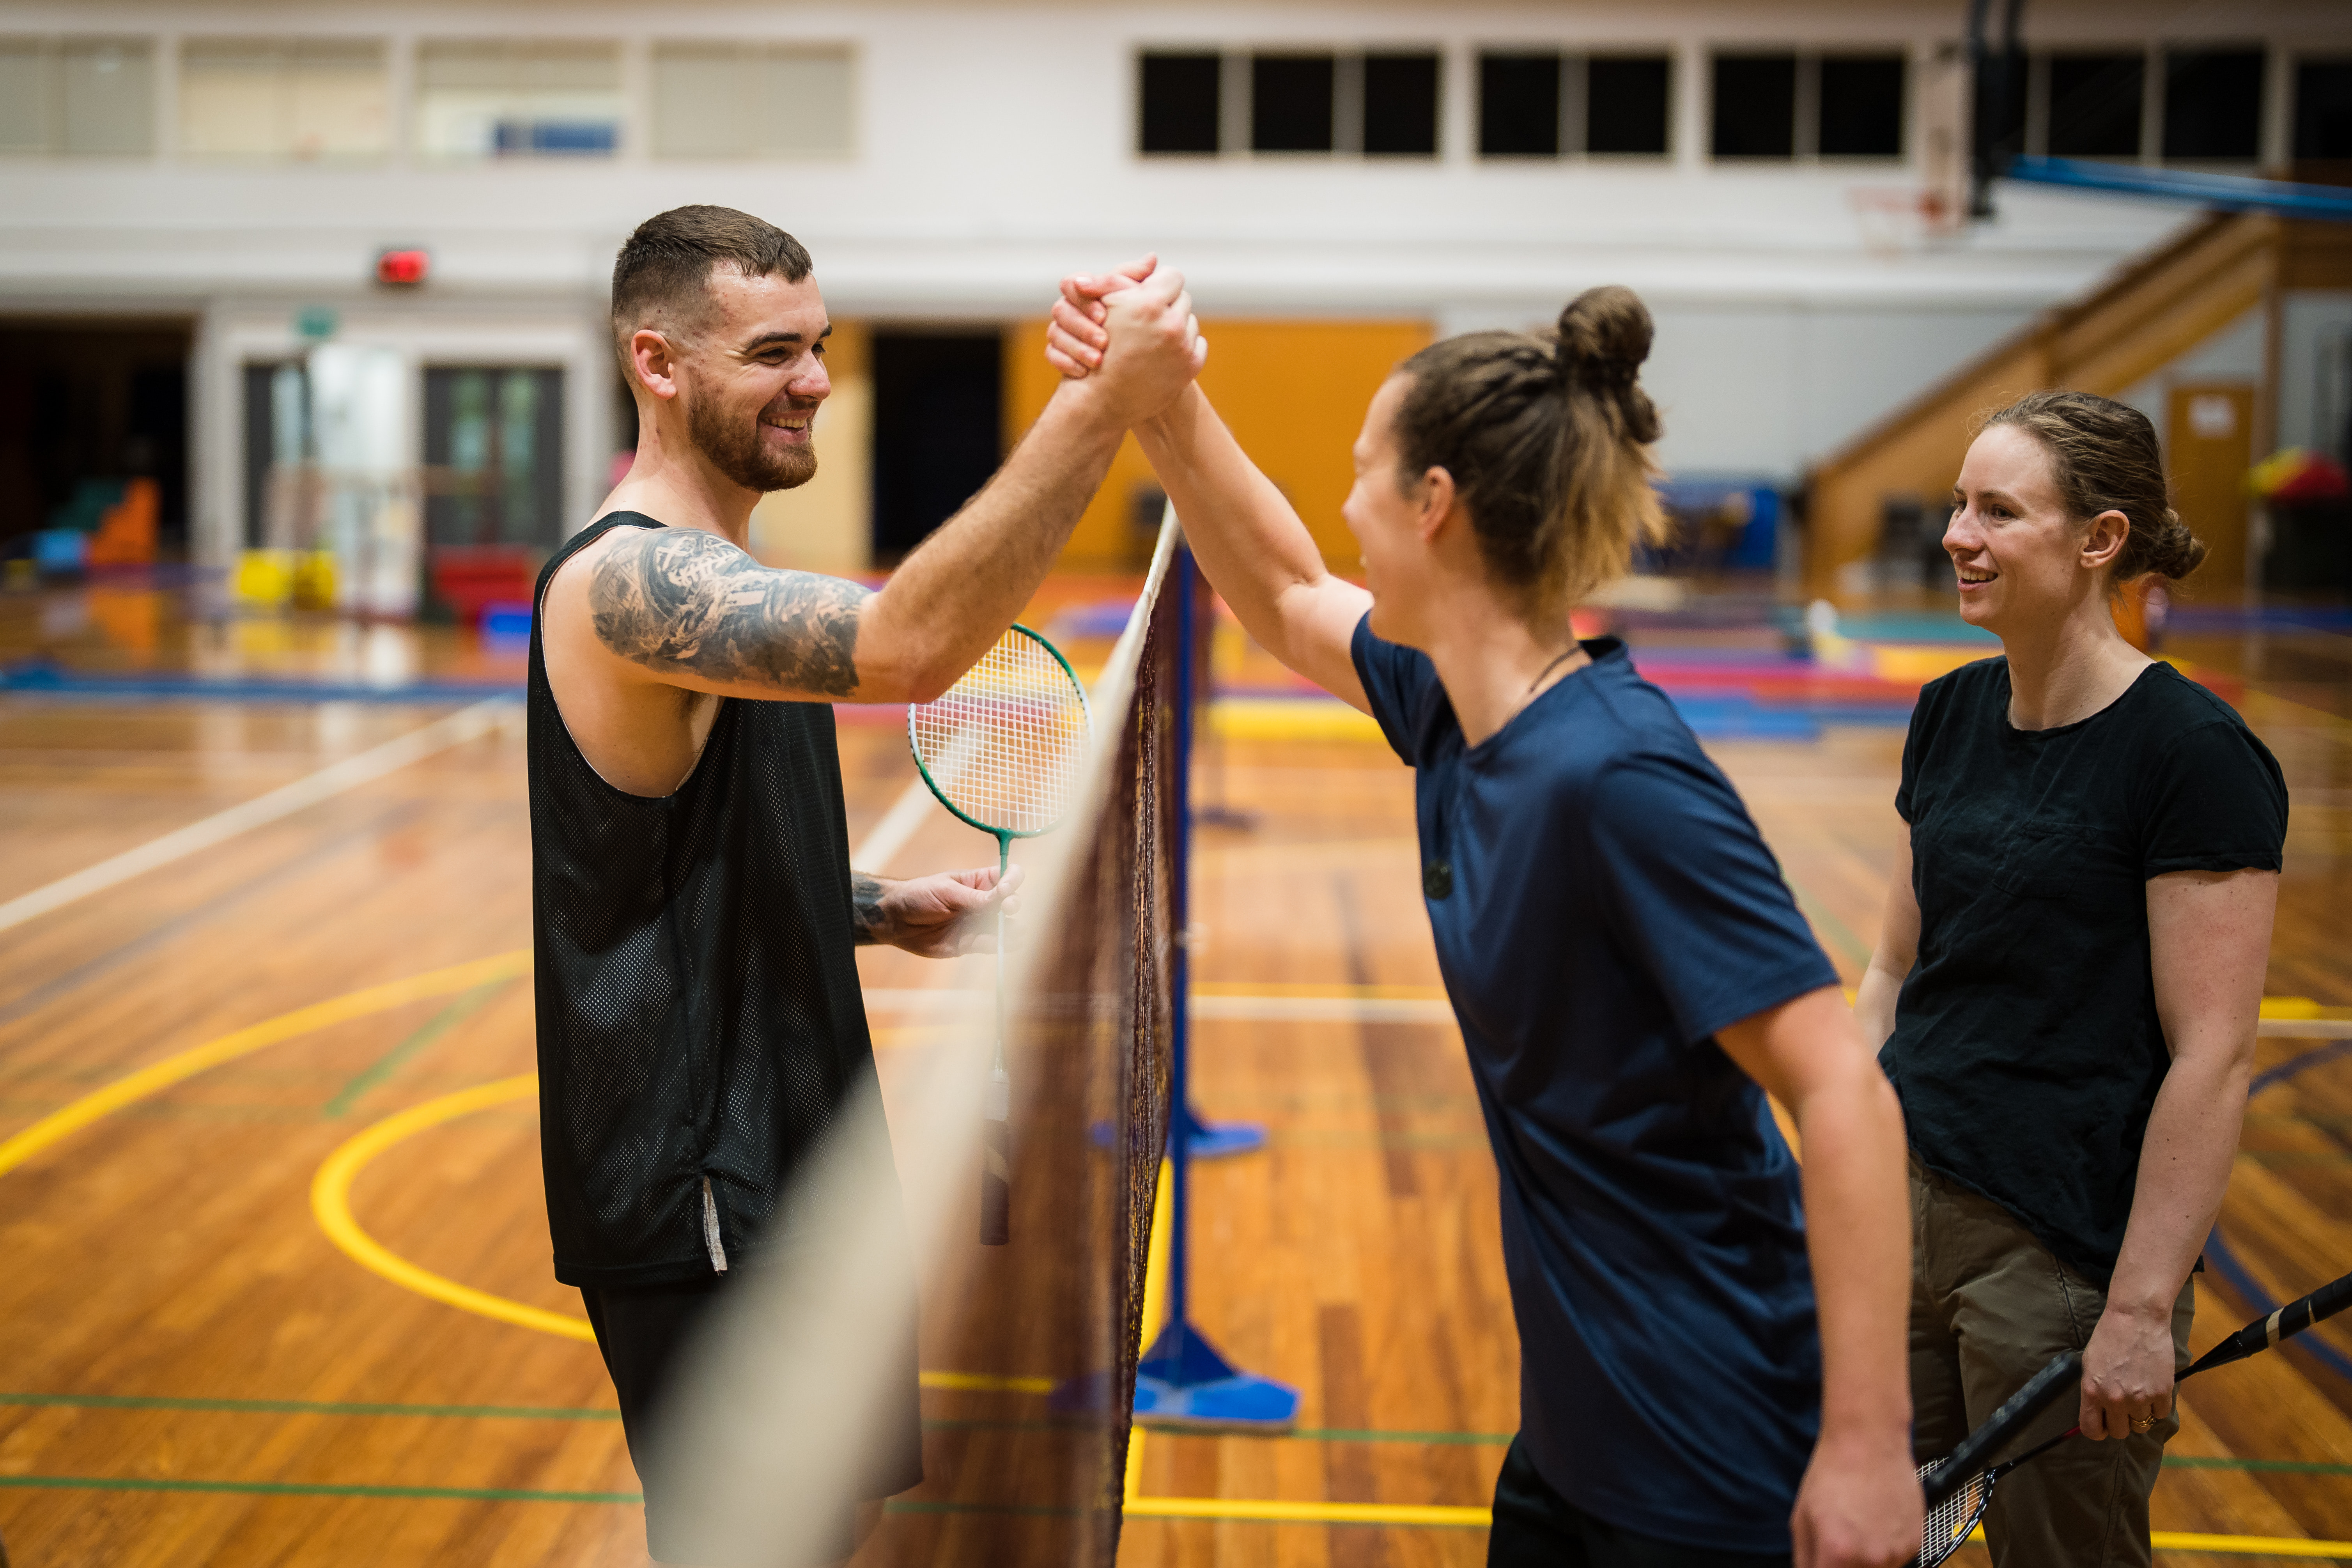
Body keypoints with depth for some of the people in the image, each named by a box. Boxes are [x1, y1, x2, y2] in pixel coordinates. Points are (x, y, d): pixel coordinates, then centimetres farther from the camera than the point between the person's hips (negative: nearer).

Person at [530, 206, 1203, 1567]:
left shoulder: (720, 579, 12)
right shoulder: (625, 579, -21)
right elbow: (904, 648, -39)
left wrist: (889, 909, 7)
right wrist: (1103, 405, -42)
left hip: (793, 1158, 10)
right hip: (699, 1206, -10)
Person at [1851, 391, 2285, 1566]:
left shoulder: (2194, 755, -15)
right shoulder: (1951, 716, 7)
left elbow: (2211, 1059, -17)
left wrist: (2142, 1311, -18)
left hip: (2064, 1252, -6)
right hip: (1900, 1205, 6)